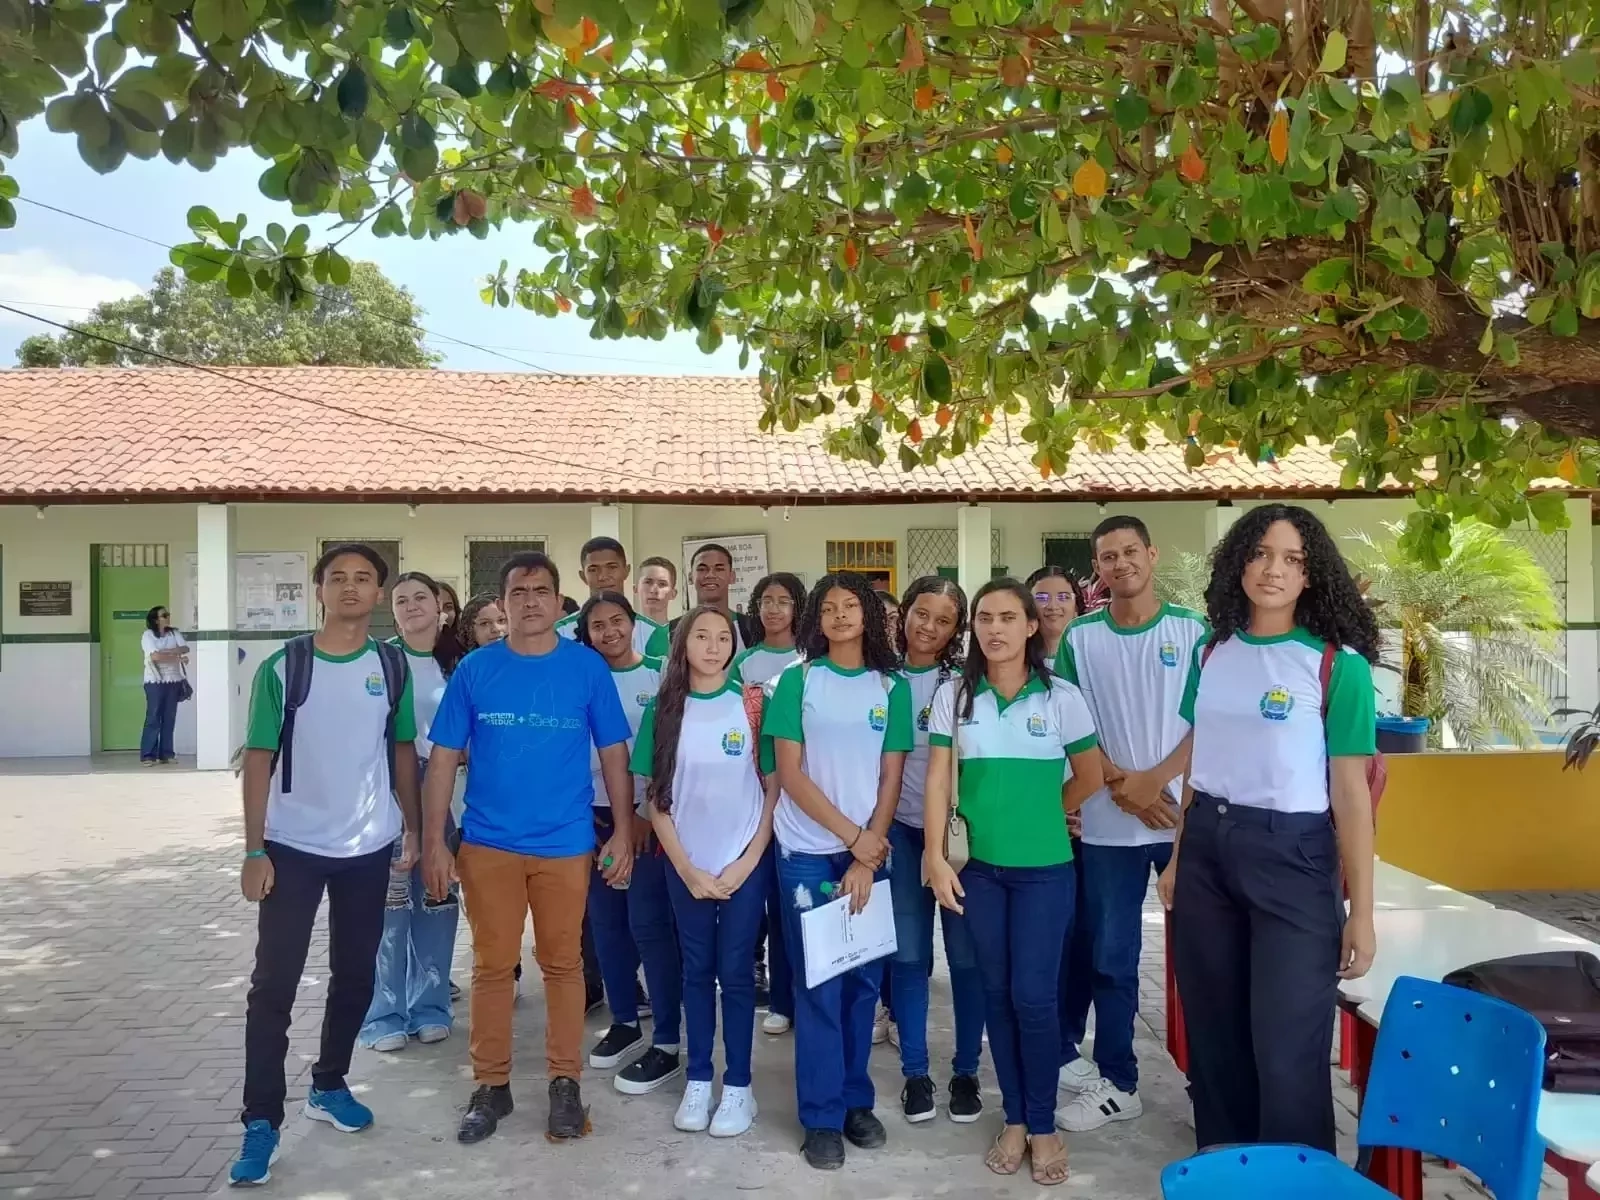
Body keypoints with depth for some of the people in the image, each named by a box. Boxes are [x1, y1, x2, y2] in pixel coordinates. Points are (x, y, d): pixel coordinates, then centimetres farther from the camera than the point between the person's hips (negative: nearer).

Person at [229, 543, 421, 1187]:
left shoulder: (392, 666, 1)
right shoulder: (282, 667, -7)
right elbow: (259, 760, -5)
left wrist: (413, 827, 6)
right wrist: (254, 850, -9)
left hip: (368, 846, 3)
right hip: (292, 846, -2)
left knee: (355, 974, 13)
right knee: (274, 983, -1)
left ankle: (329, 1085, 32)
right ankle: (261, 1122, 9)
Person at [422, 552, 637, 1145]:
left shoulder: (588, 667, -2)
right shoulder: (475, 668, -1)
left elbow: (614, 754, 1)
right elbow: (444, 758, 2)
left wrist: (622, 834, -2)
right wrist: (435, 841, -2)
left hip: (566, 842, -1)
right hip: (488, 842, 1)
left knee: (562, 963, 10)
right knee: (492, 965, 10)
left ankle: (565, 1082, 24)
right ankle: (491, 1084, 25)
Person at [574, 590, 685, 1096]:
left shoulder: (661, 675, -3)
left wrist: (648, 813, -9)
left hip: (648, 816, -4)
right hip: (596, 817, 4)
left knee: (650, 925, -4)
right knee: (606, 923, 11)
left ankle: (666, 1044, 3)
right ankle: (624, 1021, 28)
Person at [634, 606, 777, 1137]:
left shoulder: (751, 704, -4)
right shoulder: (663, 709, 0)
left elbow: (773, 789, -3)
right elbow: (655, 796, 0)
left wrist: (747, 862, -8)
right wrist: (687, 868, -5)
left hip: (744, 864, -1)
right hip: (685, 865, 2)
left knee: (735, 971, 5)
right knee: (696, 970, 11)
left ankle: (738, 1086, 17)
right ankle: (698, 1080, 23)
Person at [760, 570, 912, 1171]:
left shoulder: (892, 688, 4)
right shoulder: (796, 680, -2)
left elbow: (891, 778, 2)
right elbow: (789, 773, -7)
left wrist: (867, 858, -7)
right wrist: (853, 837, -11)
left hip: (870, 853, 2)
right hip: (806, 851, -2)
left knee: (863, 979, 9)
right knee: (817, 984, 2)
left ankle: (856, 1101, 25)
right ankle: (822, 1116, 14)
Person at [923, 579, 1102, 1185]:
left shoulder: (1061, 696, -5)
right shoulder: (953, 695, -1)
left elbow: (1090, 777, 5)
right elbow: (937, 778, -2)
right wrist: (935, 856, -8)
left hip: (1043, 867, -1)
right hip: (977, 866, 2)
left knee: (1033, 995, 0)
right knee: (996, 992, 10)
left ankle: (1043, 1125, 19)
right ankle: (1014, 1120, 25)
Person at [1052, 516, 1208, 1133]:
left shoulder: (1193, 630, 0)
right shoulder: (1080, 638, 4)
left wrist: (1155, 780, -14)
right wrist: (1122, 785, -10)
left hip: (1187, 816, -1)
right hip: (1108, 823, 1)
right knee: (1112, 957, 9)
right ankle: (1115, 1082, 23)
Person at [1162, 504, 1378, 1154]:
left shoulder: (1338, 664, -9)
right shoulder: (1212, 651, 6)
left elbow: (1351, 793, -9)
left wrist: (1361, 911, -8)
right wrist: (1178, 858, 14)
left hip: (1292, 856, -5)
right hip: (1207, 849, 5)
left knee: (1286, 1045, 1)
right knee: (1213, 1027, 15)